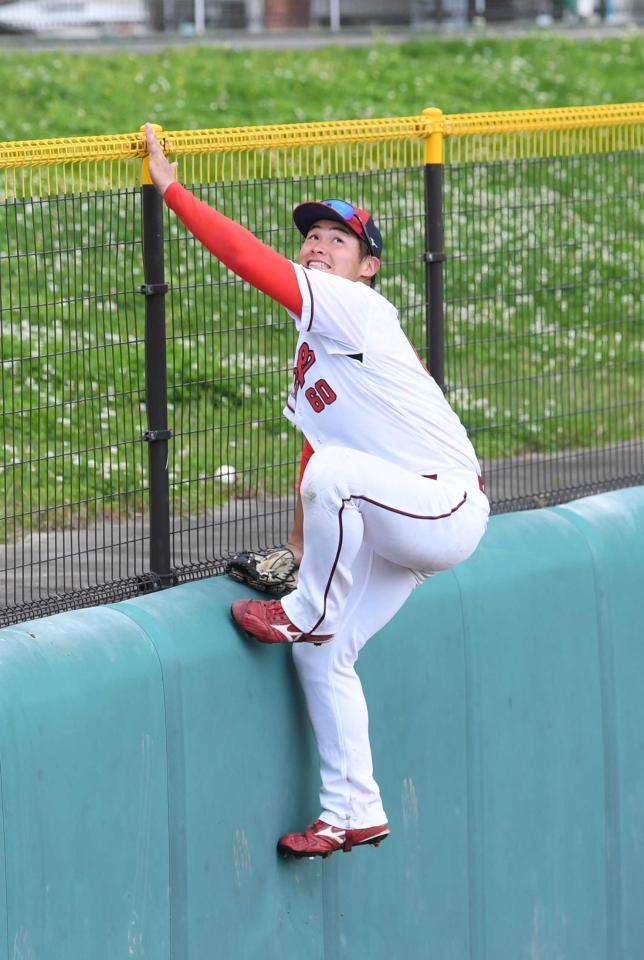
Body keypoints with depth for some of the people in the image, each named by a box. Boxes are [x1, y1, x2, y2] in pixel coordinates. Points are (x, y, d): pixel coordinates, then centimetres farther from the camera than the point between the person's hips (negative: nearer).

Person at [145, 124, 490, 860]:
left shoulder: (354, 307, -12)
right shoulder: (313, 343, 18)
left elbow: (251, 260, -21)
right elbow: (318, 437, 24)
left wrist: (171, 189, -18)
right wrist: (306, 547, 21)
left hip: (450, 507, -10)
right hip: (392, 529, 10)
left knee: (333, 471, -35)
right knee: (321, 656, 4)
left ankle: (308, 614, -13)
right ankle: (353, 813, 11)